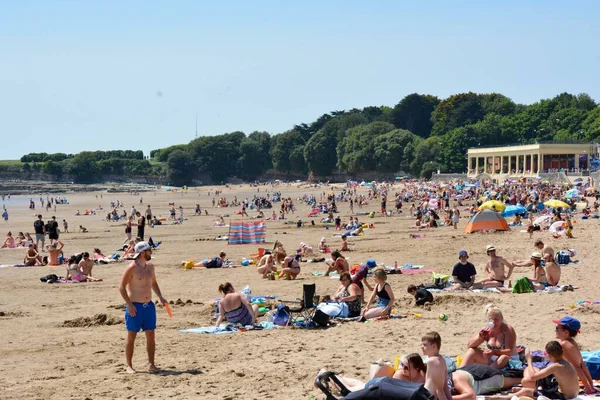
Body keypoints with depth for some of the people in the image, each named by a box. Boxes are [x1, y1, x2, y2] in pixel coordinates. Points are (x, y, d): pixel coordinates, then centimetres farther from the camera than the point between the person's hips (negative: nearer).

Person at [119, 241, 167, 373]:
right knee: (131, 337, 2)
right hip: (135, 307, -6)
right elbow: (122, 287, -13)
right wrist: (129, 304, -19)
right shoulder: (132, 267, -13)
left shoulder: (150, 266, 8)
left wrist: (160, 296, 7)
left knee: (151, 335, 5)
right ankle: (129, 366, 10)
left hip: (149, 305, 6)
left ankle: (151, 365, 12)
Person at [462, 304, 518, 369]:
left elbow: (509, 351, -24)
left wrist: (494, 352, -41)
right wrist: (479, 337, -23)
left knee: (504, 357, -38)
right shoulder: (486, 329, -2)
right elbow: (470, 345, -3)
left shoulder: (508, 330, -15)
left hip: (509, 361, -5)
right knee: (472, 351, -11)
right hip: (491, 361, 5)